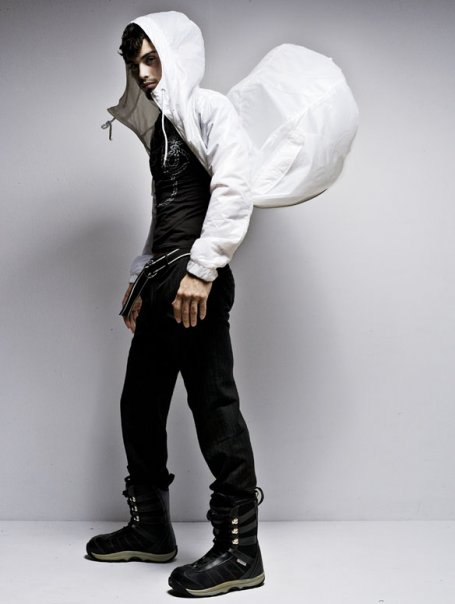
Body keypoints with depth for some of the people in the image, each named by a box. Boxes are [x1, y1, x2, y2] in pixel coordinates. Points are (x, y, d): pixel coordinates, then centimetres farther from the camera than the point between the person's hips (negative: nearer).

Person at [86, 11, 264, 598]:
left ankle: (239, 550, -2)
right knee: (139, 405, 12)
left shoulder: (210, 108, -2)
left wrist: (200, 270, -24)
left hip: (197, 282, -9)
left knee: (213, 405, -9)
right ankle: (150, 528, 24)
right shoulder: (162, 125, 24)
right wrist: (140, 278, 25)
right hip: (163, 283, 9)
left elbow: (232, 190, -17)